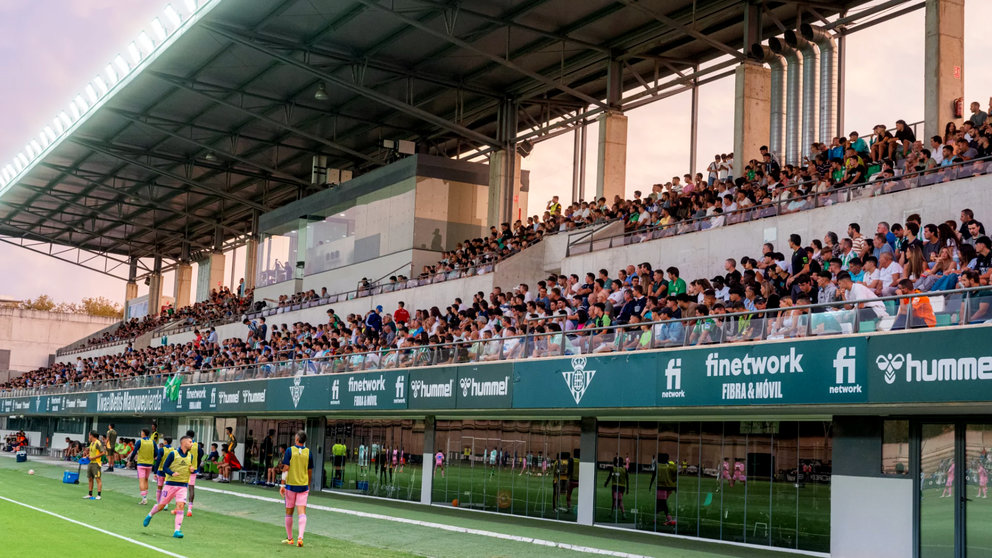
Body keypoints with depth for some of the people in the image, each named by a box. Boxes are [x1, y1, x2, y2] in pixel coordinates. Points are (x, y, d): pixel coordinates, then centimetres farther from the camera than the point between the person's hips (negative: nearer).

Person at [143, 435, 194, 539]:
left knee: (180, 506, -14)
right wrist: (172, 473, -23)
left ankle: (177, 531, -14)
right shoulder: (173, 454, -7)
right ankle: (150, 515, 39)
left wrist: (191, 470, -1)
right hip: (171, 483, -3)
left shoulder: (190, 456, 9)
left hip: (183, 485, 3)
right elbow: (165, 467, -6)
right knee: (161, 505, 7)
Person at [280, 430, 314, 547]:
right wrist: (308, 486, 19)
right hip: (303, 485, 1)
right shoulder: (308, 452, 2)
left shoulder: (290, 450, -6)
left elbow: (285, 469, -9)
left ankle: (289, 538, 19)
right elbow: (310, 472, 7)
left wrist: (282, 485, -5)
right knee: (302, 513, -3)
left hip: (291, 485, -1)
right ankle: (300, 537, -20)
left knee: (289, 512, 11)